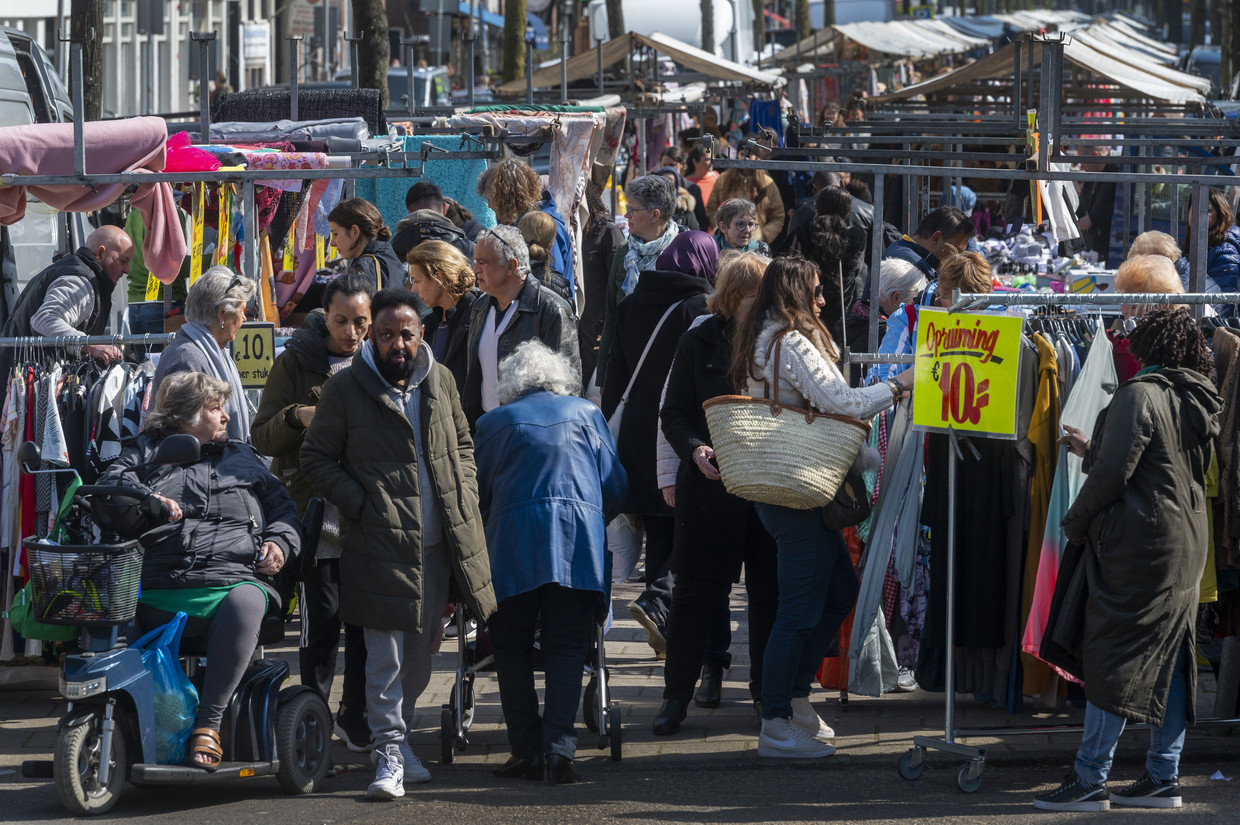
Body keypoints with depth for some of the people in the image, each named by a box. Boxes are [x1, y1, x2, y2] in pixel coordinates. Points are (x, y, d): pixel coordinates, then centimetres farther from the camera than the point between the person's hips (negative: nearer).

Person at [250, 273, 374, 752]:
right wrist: (295, 418, -19)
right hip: (317, 511, -3)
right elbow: (262, 438, 0)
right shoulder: (296, 363, 1)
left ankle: (356, 717, 17)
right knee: (322, 619, -3)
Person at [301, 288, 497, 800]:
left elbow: (462, 444, 23)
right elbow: (316, 459, 1)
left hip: (439, 542, 5)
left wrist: (464, 498, 8)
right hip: (381, 542, -5)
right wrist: (359, 504, -10)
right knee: (386, 652, -9)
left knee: (421, 651, 12)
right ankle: (390, 755, -6)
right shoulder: (345, 390, -3)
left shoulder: (439, 382, 11)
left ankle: (397, 731, 28)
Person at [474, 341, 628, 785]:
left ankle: (526, 751, 1)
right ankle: (558, 749, -12)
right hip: (578, 542, 1)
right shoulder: (586, 414, 16)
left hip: (513, 541, -1)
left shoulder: (494, 422, 12)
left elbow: (478, 493, 15)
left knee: (513, 649, 7)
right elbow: (615, 486, 15)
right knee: (567, 649, 1)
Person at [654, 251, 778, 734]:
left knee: (771, 590, 8)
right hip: (710, 483, -2)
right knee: (696, 589, 0)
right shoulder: (700, 343, 1)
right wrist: (695, 450, -18)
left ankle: (769, 690, 21)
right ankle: (677, 695, 7)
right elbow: (674, 414, 1)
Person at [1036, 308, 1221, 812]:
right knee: (1168, 661, 9)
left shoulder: (1140, 395, -13)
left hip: (1140, 546, -8)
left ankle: (1090, 781, -6)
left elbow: (1114, 473, -16)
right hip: (1187, 544, 8)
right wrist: (1091, 451, 32)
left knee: (1112, 659, -6)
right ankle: (1163, 778, 10)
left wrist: (1075, 522, -2)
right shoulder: (1198, 404, 13)